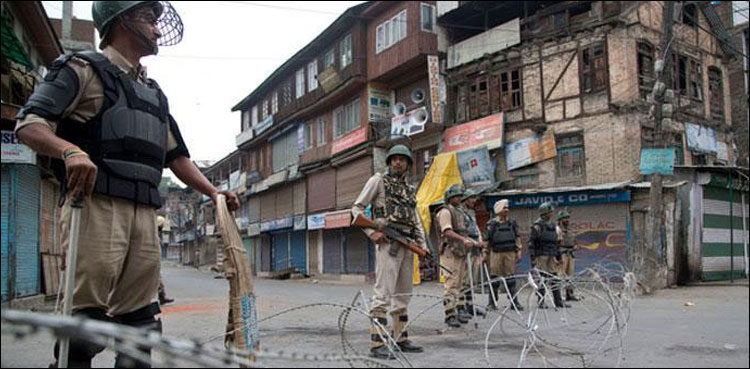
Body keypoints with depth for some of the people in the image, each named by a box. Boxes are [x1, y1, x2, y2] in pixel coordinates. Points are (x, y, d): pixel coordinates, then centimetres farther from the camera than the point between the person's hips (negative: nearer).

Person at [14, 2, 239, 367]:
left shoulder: (153, 92, 27)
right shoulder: (84, 68, 6)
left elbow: (176, 155, 28)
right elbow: (29, 124, -5)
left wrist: (213, 192, 17)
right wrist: (70, 151, -25)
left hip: (144, 213, 7)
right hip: (96, 204, -7)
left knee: (140, 317, 7)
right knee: (86, 314, -9)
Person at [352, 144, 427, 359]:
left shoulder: (410, 189, 22)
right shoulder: (378, 181, 5)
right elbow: (357, 208, 1)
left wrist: (422, 243, 10)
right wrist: (371, 232, -12)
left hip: (408, 244, 7)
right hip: (388, 241, -7)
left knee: (403, 294, 11)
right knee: (384, 293, -13)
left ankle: (401, 339, 19)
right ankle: (377, 344, -14)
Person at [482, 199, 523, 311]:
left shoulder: (512, 223, 10)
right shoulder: (492, 224, 1)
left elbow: (517, 238, 13)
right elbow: (487, 240, 2)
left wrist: (518, 252, 7)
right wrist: (485, 254, -1)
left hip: (510, 253, 2)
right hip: (496, 253, -2)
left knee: (511, 278, 2)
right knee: (494, 278, 2)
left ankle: (514, 301, 6)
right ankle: (492, 302, 11)